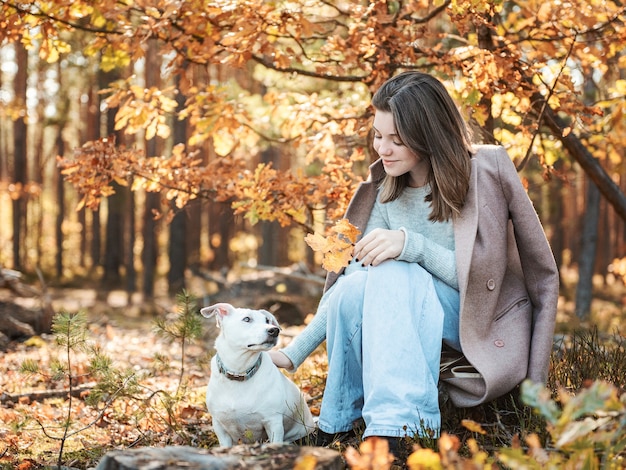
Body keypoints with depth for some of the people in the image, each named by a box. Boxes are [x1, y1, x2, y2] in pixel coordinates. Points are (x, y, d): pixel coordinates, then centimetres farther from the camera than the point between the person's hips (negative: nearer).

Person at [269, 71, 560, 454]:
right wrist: (294, 353, -5)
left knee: (391, 272, -31)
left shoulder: (489, 169, -9)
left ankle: (391, 430, -39)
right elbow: (354, 280, 2)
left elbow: (482, 276, -14)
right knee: (352, 289, -27)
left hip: (490, 333, -4)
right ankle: (337, 432, -14)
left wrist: (413, 245, -27)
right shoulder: (386, 193, 4)